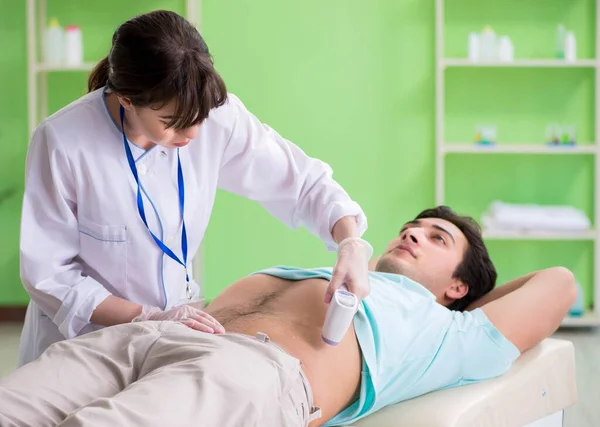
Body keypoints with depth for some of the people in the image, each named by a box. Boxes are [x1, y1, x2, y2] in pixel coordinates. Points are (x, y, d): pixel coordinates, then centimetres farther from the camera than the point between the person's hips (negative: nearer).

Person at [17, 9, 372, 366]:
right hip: (83, 338, -3)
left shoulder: (217, 117, -16)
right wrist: (148, 318, -23)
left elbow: (304, 179, -4)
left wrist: (351, 243, -21)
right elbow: (48, 274, -15)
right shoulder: (63, 142, -22)